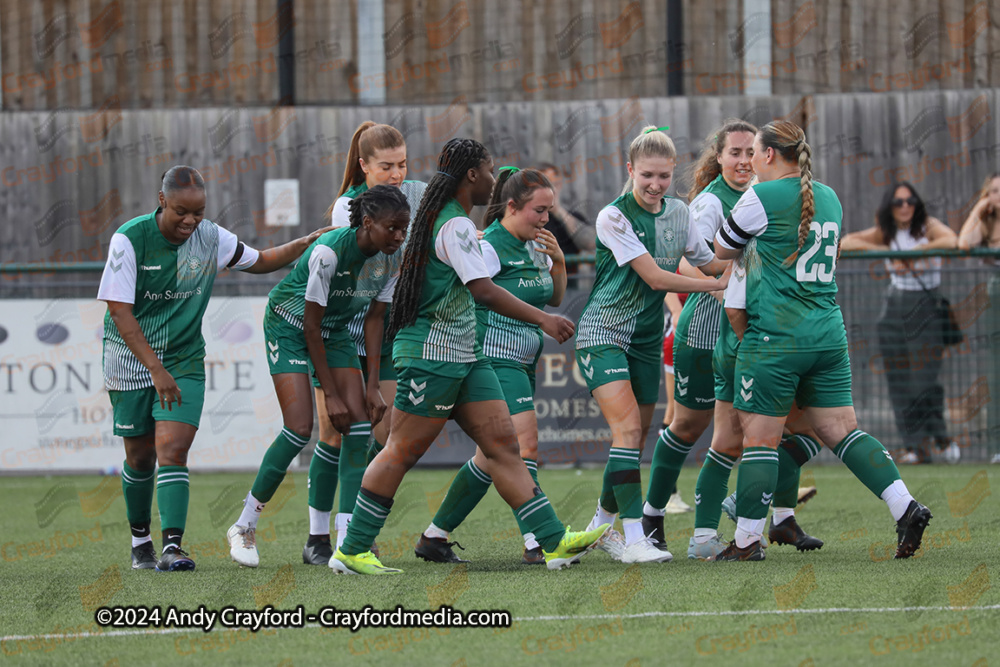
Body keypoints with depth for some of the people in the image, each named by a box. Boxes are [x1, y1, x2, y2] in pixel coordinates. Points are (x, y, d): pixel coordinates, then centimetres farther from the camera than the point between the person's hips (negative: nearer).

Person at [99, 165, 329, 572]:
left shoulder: (210, 238, -4)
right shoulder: (129, 239, -17)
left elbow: (260, 261, 15)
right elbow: (119, 311, -19)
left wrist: (311, 241, 3)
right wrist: (156, 369, -25)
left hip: (184, 360, 2)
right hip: (130, 360, -2)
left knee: (173, 449, -16)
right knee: (140, 456, 8)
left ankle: (172, 546, -24)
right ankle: (140, 541, 30)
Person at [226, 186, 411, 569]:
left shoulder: (394, 258, -13)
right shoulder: (329, 252, -32)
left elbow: (374, 320, -3)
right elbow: (311, 327, -25)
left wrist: (372, 387, -8)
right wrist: (331, 395, -23)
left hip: (335, 332, 6)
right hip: (290, 326, -6)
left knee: (359, 423, -10)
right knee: (300, 429, -17)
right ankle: (244, 527, -2)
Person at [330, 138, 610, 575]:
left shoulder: (439, 219, 16)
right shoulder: (455, 226, -16)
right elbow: (484, 291, -24)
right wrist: (542, 319, -22)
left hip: (464, 357, 10)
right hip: (431, 354, -10)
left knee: (502, 442, 2)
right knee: (402, 453, -5)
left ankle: (554, 542, -4)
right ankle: (351, 552, 0)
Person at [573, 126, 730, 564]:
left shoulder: (678, 213, 4)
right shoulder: (614, 217, -15)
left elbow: (705, 262, 18)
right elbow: (655, 277, -19)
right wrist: (717, 285, -17)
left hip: (647, 338, 7)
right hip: (603, 333, -7)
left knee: (635, 437, 9)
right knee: (628, 428, -19)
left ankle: (602, 524, 27)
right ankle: (633, 537, -23)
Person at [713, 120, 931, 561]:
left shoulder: (761, 199, -8)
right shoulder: (829, 199, 13)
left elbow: (723, 251, 7)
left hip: (775, 336, -7)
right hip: (828, 333, 7)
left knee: (759, 437, -1)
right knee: (841, 429, 8)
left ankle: (747, 540, 2)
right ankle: (905, 507, -5)